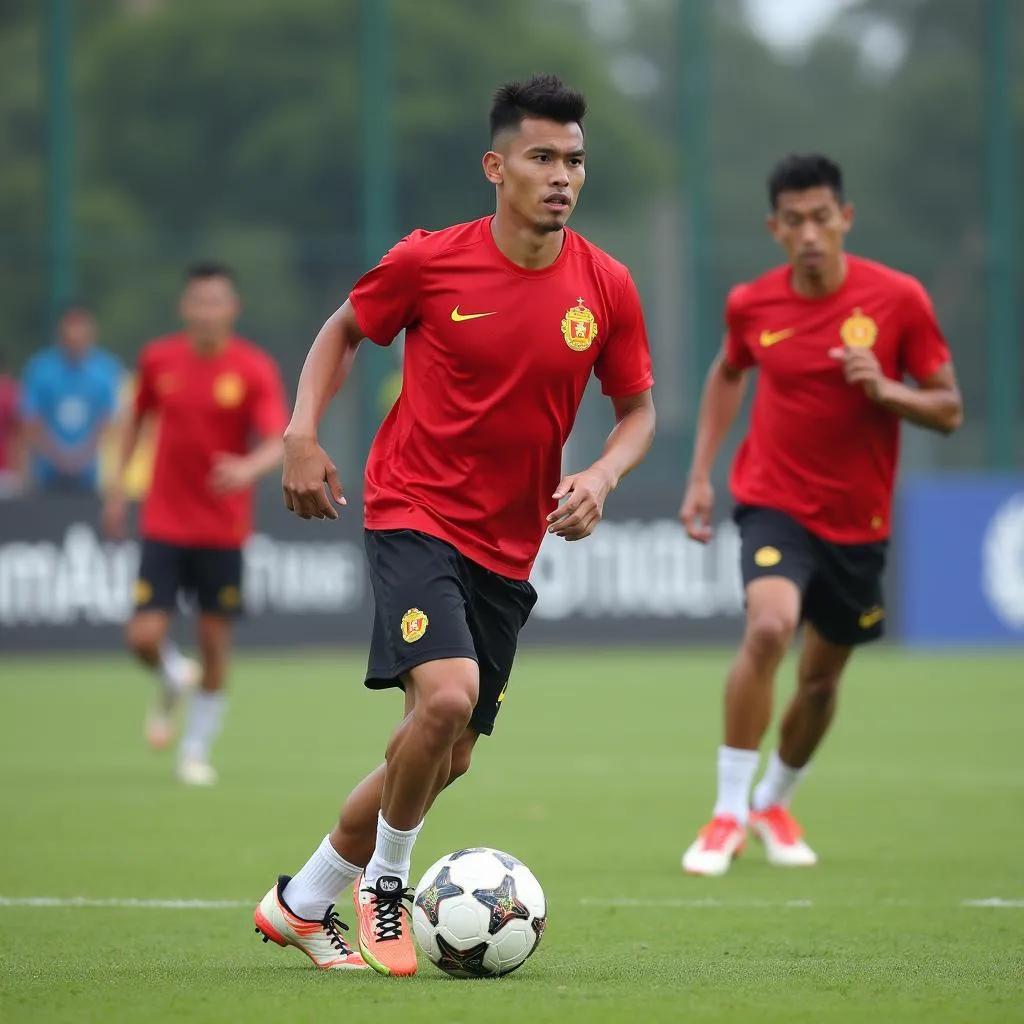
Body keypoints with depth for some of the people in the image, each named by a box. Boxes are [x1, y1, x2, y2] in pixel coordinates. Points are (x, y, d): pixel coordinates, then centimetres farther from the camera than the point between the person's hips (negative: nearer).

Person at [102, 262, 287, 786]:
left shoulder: (255, 369, -10)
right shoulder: (158, 359, -2)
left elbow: (278, 444, -19)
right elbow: (138, 418, 16)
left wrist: (250, 467, -40)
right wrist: (119, 483, 14)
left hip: (223, 530, -1)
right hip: (164, 523, 1)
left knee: (215, 642, 3)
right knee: (144, 636, -9)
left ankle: (196, 752, 21)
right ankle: (172, 680, 27)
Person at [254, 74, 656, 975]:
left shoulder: (605, 288, -3)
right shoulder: (430, 261, -9)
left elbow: (637, 410, 9)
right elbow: (343, 331, 8)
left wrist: (601, 476, -12)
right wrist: (303, 433, -5)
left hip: (508, 546, 5)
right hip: (415, 514, -5)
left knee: (448, 758, 9)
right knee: (447, 693, -27)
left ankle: (302, 902, 28)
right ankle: (384, 883, -3)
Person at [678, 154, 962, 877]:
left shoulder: (899, 300, -9)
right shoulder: (752, 305, -4)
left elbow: (949, 410, -4)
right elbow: (728, 374, 18)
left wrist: (885, 391, -23)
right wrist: (701, 474, 13)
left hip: (858, 520, 1)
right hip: (776, 503, -1)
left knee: (822, 678, 11)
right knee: (769, 627, -28)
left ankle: (775, 804, 39)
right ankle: (729, 814, -19)